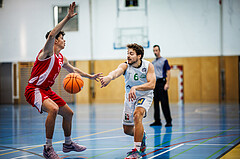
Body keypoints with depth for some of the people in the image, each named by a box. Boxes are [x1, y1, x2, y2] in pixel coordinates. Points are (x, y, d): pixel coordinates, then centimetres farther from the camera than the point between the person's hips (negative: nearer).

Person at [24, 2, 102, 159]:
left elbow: (73, 69, 30)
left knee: (69, 113, 15)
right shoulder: (47, 52, -14)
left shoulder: (61, 58, 11)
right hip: (34, 89, -10)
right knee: (53, 109, -34)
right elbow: (51, 34, -33)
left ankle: (68, 144, 34)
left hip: (47, 91, 10)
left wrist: (90, 76, 33)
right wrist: (68, 17, -39)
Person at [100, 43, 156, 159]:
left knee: (137, 115, -33)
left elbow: (151, 85, -30)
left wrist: (135, 87, -45)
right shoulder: (125, 66, -19)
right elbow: (117, 71, -43)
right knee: (127, 130, 7)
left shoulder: (148, 66, -19)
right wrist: (109, 77, -67)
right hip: (130, 98, 3)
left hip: (145, 96, -3)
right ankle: (141, 135, 44)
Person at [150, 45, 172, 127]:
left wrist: (167, 83, -15)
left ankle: (168, 121, -5)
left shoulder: (164, 61, -2)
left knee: (164, 103, -8)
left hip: (161, 83, -6)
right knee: (156, 103, 6)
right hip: (154, 83, 6)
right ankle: (157, 121, 11)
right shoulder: (153, 62, 17)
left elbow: (168, 72, -6)